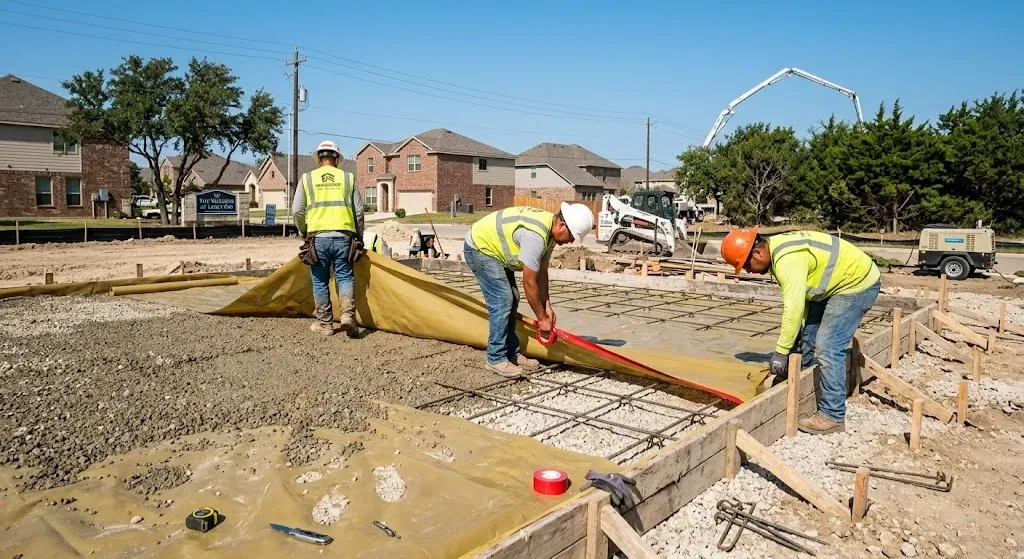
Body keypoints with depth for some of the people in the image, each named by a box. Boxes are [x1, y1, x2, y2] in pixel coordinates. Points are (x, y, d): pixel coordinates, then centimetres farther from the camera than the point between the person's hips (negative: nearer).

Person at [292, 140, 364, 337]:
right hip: (343, 237, 0)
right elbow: (358, 211, 9)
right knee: (345, 277, 8)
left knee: (320, 281, 10)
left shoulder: (307, 178, 6)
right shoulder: (348, 178, 8)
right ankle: (347, 313, -13)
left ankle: (325, 323, 16)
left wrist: (304, 232, 21)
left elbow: (297, 210, 5)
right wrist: (358, 238, 20)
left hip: (318, 238, 0)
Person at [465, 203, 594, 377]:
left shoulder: (550, 229, -2)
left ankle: (511, 354, 15)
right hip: (480, 247, -10)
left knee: (512, 299, 8)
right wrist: (542, 318, -16)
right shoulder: (536, 235, -32)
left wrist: (547, 305, 2)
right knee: (502, 300, -14)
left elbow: (541, 272, 5)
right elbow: (529, 283, -26)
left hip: (492, 248, 10)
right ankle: (496, 359, -6)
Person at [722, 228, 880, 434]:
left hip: (857, 283, -10)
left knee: (828, 348, -13)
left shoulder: (787, 260, -31)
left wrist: (781, 351, -25)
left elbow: (793, 307, -31)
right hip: (840, 282, 10)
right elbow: (797, 297, 4)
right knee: (807, 336, 17)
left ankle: (832, 416, -6)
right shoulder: (777, 250, 1)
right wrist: (794, 336, 1)